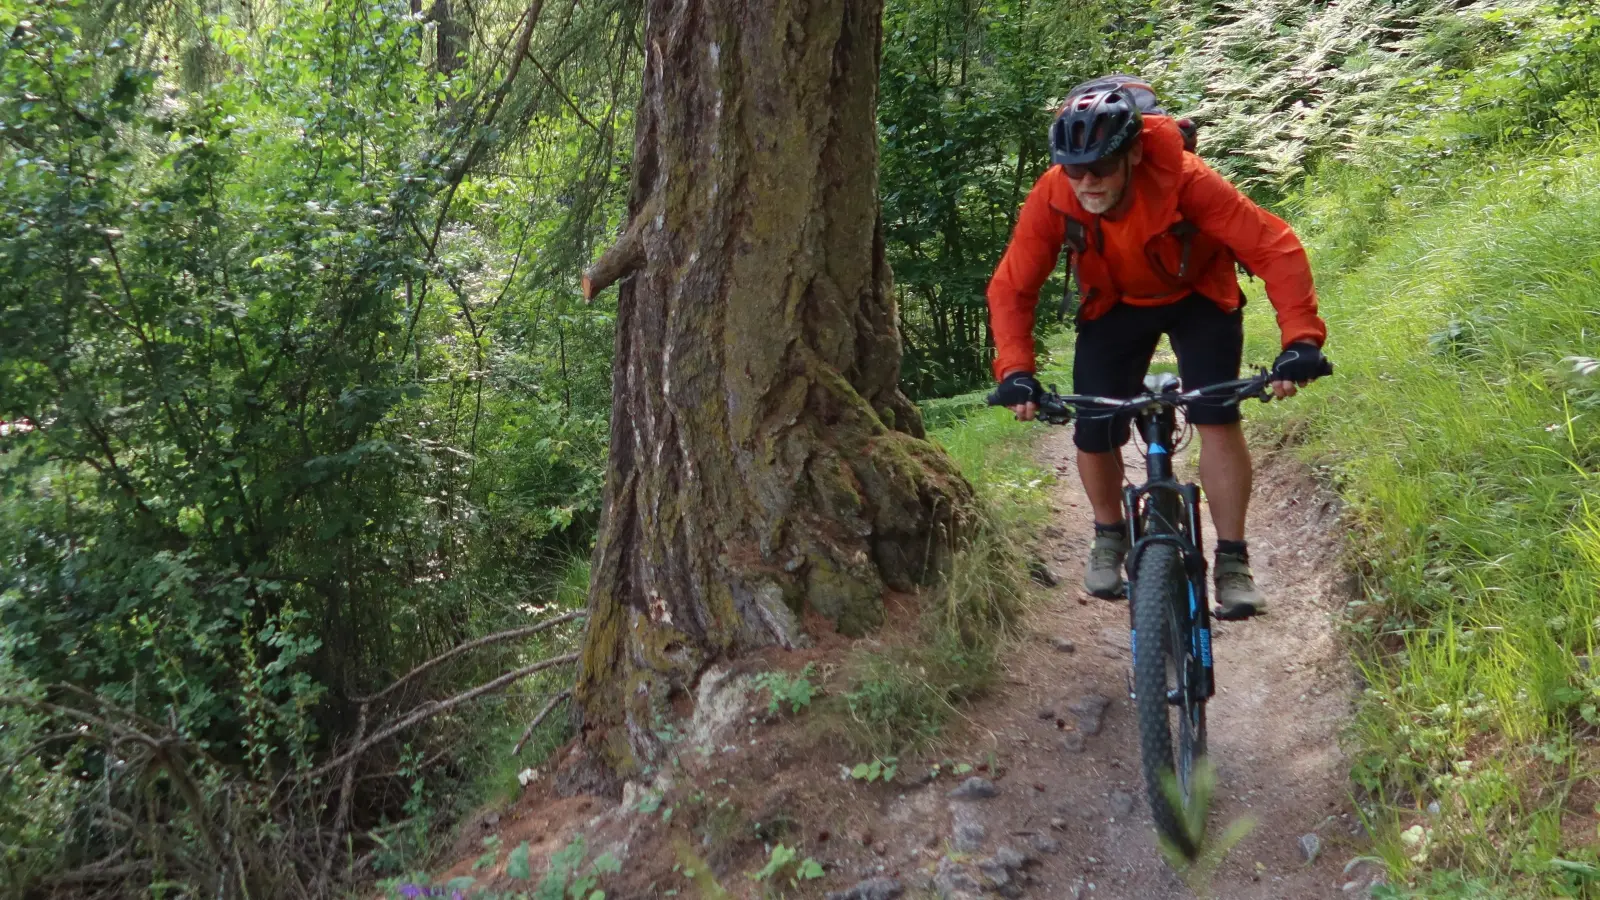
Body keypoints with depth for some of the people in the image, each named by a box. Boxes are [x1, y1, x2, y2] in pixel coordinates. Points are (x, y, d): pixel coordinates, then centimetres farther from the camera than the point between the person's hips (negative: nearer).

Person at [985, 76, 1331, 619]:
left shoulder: (1184, 180, -36)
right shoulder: (1051, 198, -29)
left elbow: (1276, 248, -36)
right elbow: (1011, 288, -21)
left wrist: (1301, 340, -47)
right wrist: (1015, 370, -35)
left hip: (1198, 295, -2)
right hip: (1115, 305, 2)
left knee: (1217, 418, -20)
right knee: (1094, 434, -9)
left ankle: (1232, 561, -6)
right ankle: (1109, 535, 21)